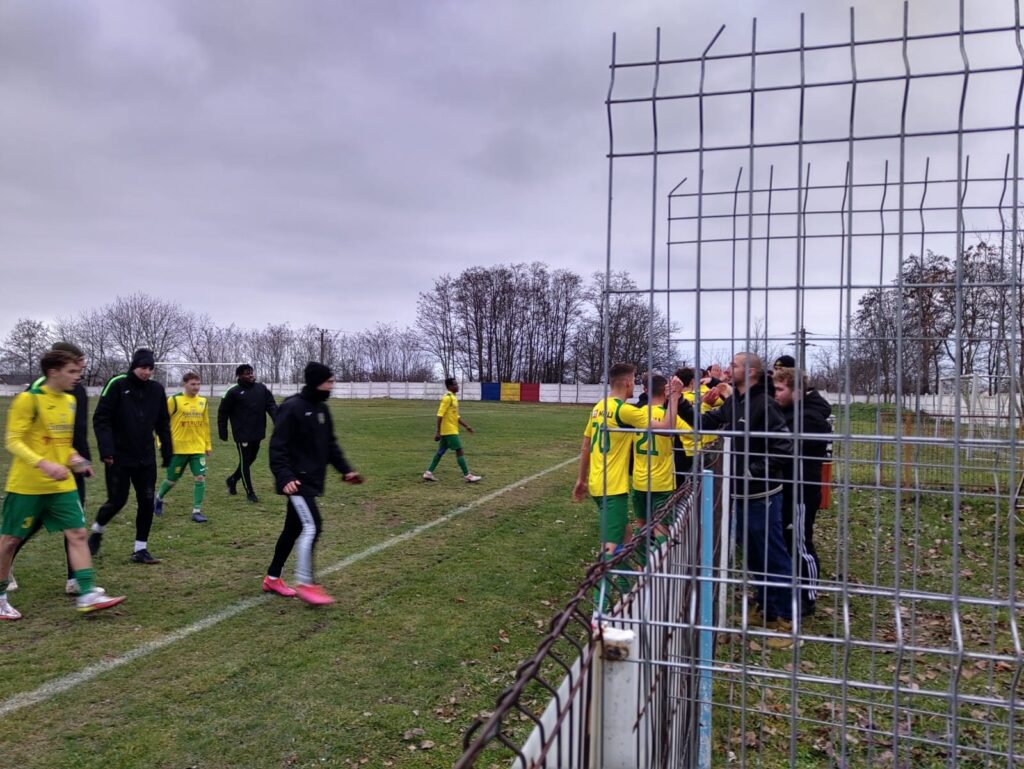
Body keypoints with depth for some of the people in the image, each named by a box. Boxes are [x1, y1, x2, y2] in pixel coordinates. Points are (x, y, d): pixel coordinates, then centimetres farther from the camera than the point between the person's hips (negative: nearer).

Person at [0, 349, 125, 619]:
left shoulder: (70, 400, 9)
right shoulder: (28, 399, -13)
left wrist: (75, 459, 3)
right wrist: (43, 464, -29)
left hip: (62, 485, 6)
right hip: (26, 485, -6)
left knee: (77, 534, -2)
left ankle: (88, 595, -1)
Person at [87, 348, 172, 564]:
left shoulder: (157, 389, 3)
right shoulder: (117, 385, -9)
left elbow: (163, 423, 11)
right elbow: (101, 419, -11)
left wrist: (167, 453, 10)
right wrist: (106, 449, -20)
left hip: (146, 458, 4)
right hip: (119, 457, -4)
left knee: (147, 502, 2)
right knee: (117, 500, 1)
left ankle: (140, 549, 14)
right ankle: (97, 531, 32)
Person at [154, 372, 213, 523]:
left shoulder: (202, 401, 6)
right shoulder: (174, 400, -8)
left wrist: (208, 445, 15)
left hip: (198, 448, 3)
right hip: (178, 448, -3)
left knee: (200, 478, -7)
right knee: (172, 479, 9)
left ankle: (197, 511, 1)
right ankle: (159, 498, 39)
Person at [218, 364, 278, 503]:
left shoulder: (262, 388, 5)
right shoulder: (234, 392, -7)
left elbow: (271, 405, 1)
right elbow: (223, 412, -1)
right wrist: (222, 432, -2)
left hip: (257, 433, 5)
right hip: (242, 434, -5)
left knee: (250, 459, 17)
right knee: (245, 461, 1)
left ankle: (232, 479, 40)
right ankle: (250, 492, 10)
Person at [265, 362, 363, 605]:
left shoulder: (322, 409, 12)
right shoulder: (292, 408, -15)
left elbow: (330, 444, 20)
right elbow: (278, 446, -18)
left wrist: (345, 469, 13)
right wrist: (284, 476, -28)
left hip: (312, 481, 9)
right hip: (296, 481, -9)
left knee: (293, 529, 15)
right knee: (312, 526, -14)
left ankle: (272, 578, 28)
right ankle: (305, 584, -5)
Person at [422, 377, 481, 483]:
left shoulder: (453, 398, 15)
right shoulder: (447, 397, -15)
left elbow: (456, 416, 20)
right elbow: (440, 415, -19)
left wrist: (467, 427, 17)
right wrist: (437, 431, -21)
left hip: (447, 431, 10)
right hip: (450, 431, -10)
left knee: (440, 452, 12)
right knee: (459, 451, -6)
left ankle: (429, 473, 15)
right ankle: (467, 476, -3)